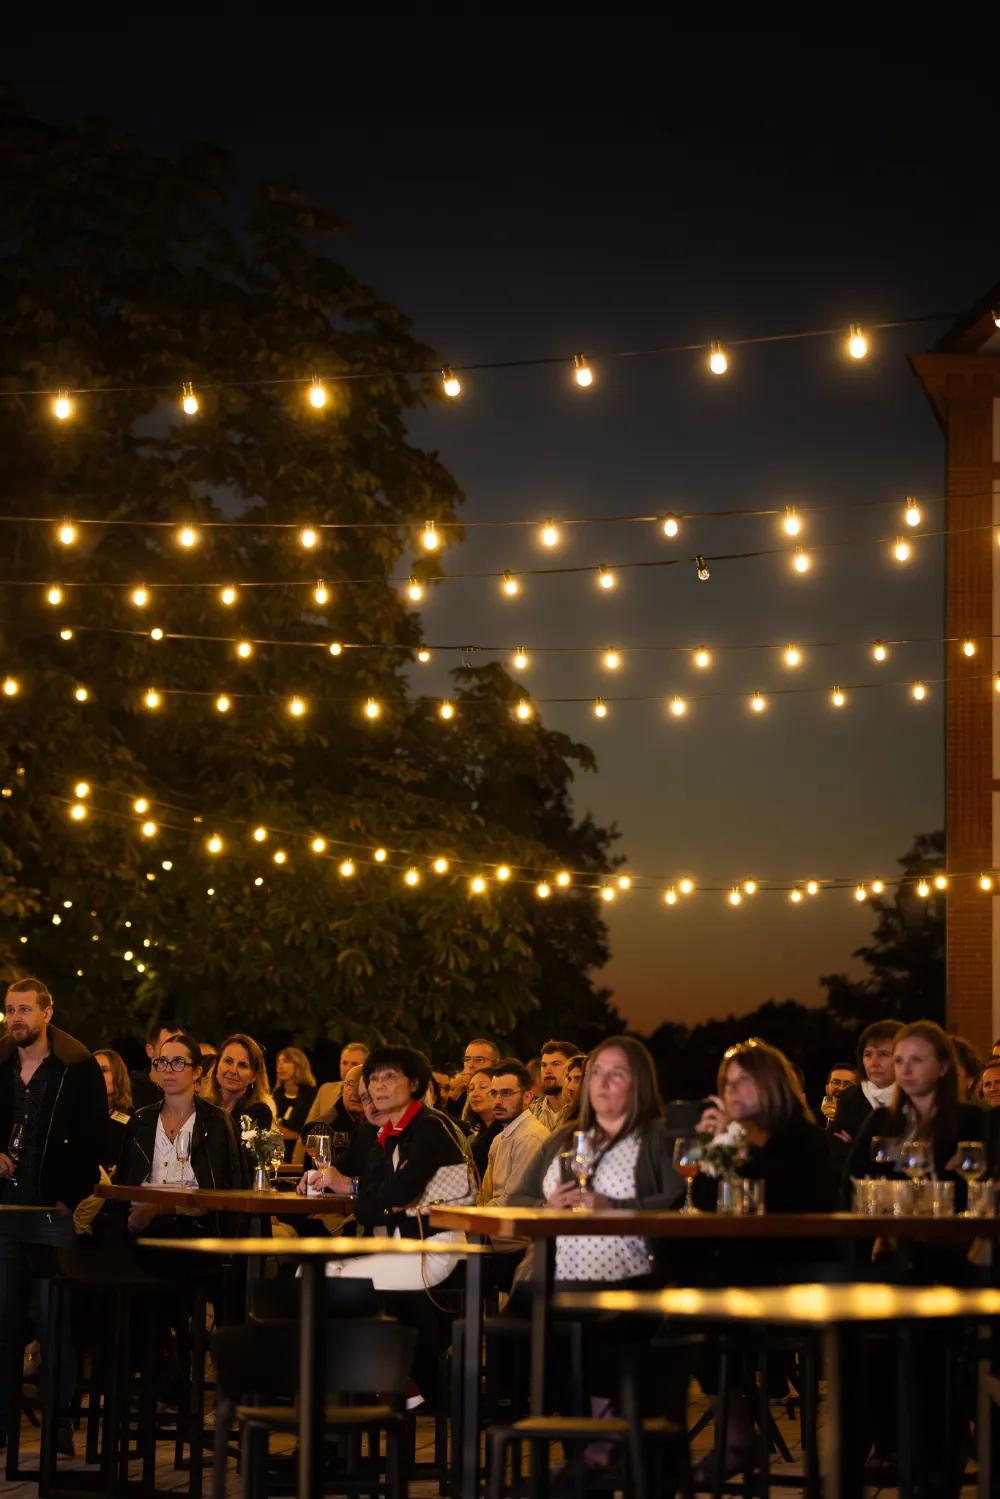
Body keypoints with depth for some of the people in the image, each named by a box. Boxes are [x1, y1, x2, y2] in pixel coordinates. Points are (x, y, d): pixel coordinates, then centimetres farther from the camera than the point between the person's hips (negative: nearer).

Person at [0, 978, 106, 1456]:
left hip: (54, 1213, -4)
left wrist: (71, 1198, -8)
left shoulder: (79, 1070, -2)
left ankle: (59, 1422, 5)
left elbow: (93, 1142, -3)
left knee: (54, 1321, -2)